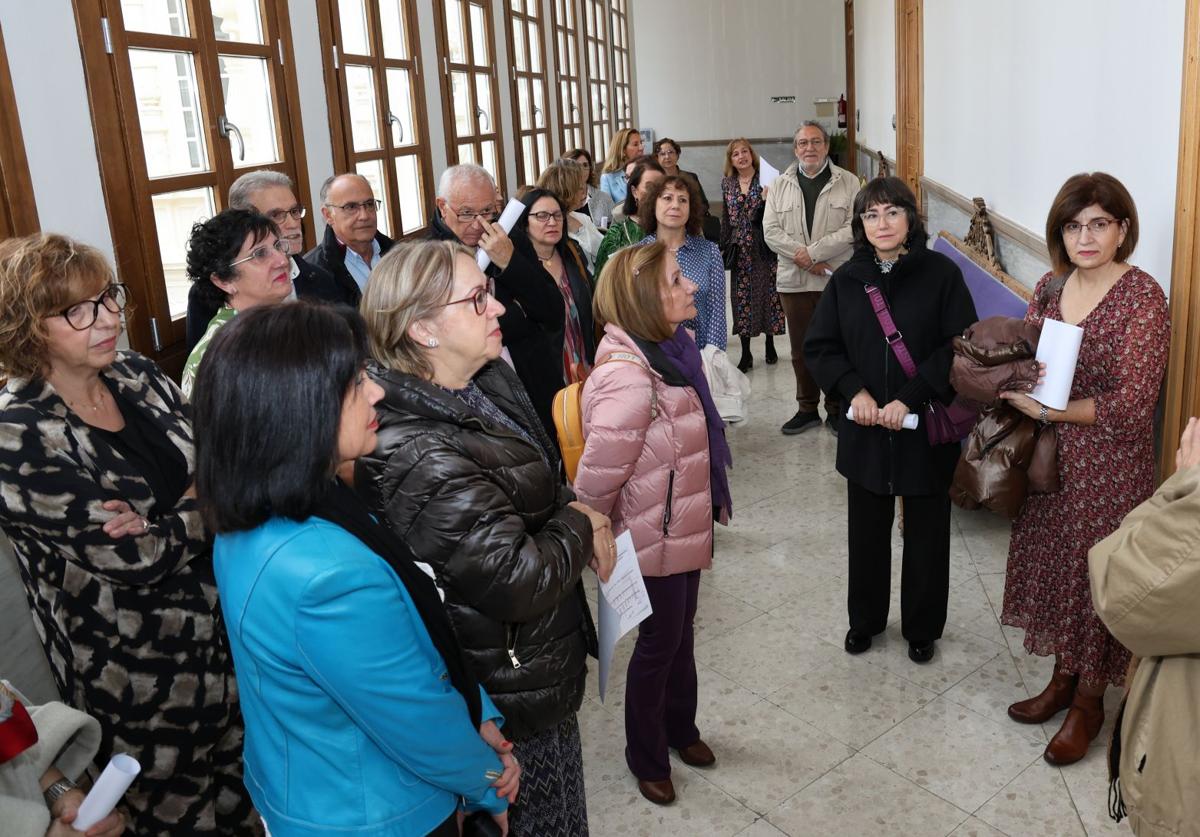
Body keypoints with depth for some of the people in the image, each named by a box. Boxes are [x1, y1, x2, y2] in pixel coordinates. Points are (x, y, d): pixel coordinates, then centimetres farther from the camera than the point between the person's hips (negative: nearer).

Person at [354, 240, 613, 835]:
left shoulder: (490, 385, -1)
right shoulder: (418, 454, -31)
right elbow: (515, 579, -31)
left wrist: (574, 511, -5)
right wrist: (581, 527, -13)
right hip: (513, 694, -9)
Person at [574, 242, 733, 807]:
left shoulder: (670, 350, -1)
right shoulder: (628, 377, -31)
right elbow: (597, 476, -26)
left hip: (685, 526, 8)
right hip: (655, 538, -8)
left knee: (681, 634, 25)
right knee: (659, 644, 12)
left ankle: (680, 728, 49)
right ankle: (646, 759, 36)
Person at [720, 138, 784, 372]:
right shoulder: (727, 183, 8)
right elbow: (725, 216, 13)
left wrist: (766, 199, -23)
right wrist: (724, 244, 10)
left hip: (764, 246, -2)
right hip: (740, 247, 2)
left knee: (768, 291, 4)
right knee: (742, 296, 3)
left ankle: (770, 344, 23)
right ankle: (745, 353, 9)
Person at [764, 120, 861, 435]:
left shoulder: (848, 182, 2)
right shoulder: (780, 185, 8)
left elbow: (855, 228, -8)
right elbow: (771, 230, 0)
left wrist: (813, 252, -15)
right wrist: (805, 260, -12)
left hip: (838, 280, -2)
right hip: (794, 280, 2)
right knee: (801, 349, 10)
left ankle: (837, 409, 17)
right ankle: (807, 409, 23)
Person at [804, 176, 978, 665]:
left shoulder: (941, 273, -7)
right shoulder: (847, 280, 3)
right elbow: (818, 346, 4)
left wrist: (912, 397, -18)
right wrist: (853, 389, -12)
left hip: (926, 429, -2)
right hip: (865, 429, 3)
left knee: (926, 533, 11)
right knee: (866, 530, 15)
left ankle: (922, 627, 31)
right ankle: (865, 619, 35)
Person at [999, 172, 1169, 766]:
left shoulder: (1143, 298, -16)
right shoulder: (1050, 287, 3)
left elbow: (1131, 405, -20)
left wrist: (1048, 410, -21)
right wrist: (1013, 382, -10)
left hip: (1110, 465, -6)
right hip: (1051, 456, 6)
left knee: (1098, 576, 8)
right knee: (1053, 564, 16)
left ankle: (1090, 700, 28)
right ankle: (1063, 678, 37)